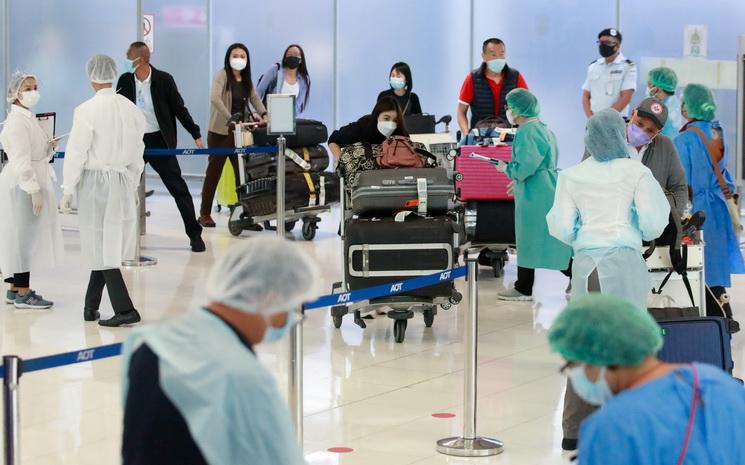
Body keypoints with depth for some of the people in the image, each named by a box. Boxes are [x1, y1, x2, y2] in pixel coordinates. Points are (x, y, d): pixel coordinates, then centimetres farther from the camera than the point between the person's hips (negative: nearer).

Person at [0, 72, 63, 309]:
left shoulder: (28, 118, 14)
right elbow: (21, 160, -22)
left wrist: (49, 147, 6)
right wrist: (34, 190, -24)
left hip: (34, 183, 10)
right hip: (22, 185, -10)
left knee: (26, 237, 13)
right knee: (24, 236, -5)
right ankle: (22, 294, -1)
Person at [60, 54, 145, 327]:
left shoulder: (87, 110, -12)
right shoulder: (131, 109, 4)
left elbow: (76, 153, -11)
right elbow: (137, 153, 11)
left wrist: (67, 190, -4)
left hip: (94, 182, -5)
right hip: (123, 181, 5)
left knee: (101, 247, -1)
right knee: (105, 246, 13)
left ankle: (125, 310, -7)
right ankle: (91, 308, 20)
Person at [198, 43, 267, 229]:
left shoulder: (246, 79, 10)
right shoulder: (221, 75, -10)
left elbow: (254, 98, 12)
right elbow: (215, 98, -24)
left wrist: (264, 114, -9)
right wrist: (231, 119, -32)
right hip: (220, 131, -5)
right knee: (214, 172, 3)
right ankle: (204, 213, 14)